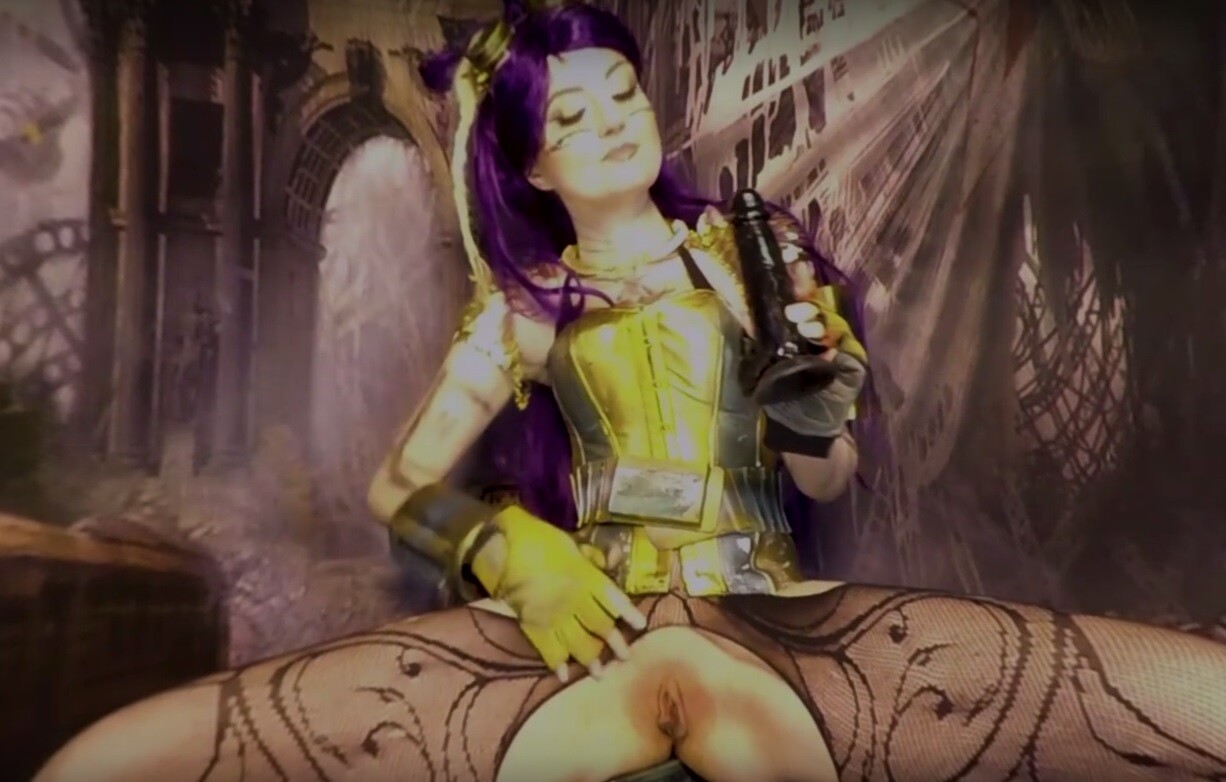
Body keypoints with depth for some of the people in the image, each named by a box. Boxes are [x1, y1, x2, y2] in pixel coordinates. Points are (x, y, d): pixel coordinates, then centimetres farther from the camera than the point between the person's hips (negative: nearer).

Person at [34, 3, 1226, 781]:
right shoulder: (524, 306, 9)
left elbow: (827, 482, 12)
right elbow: (400, 485, 9)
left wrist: (814, 412, -11)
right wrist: (510, 550, -10)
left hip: (774, 614, 2)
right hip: (588, 618, -1)